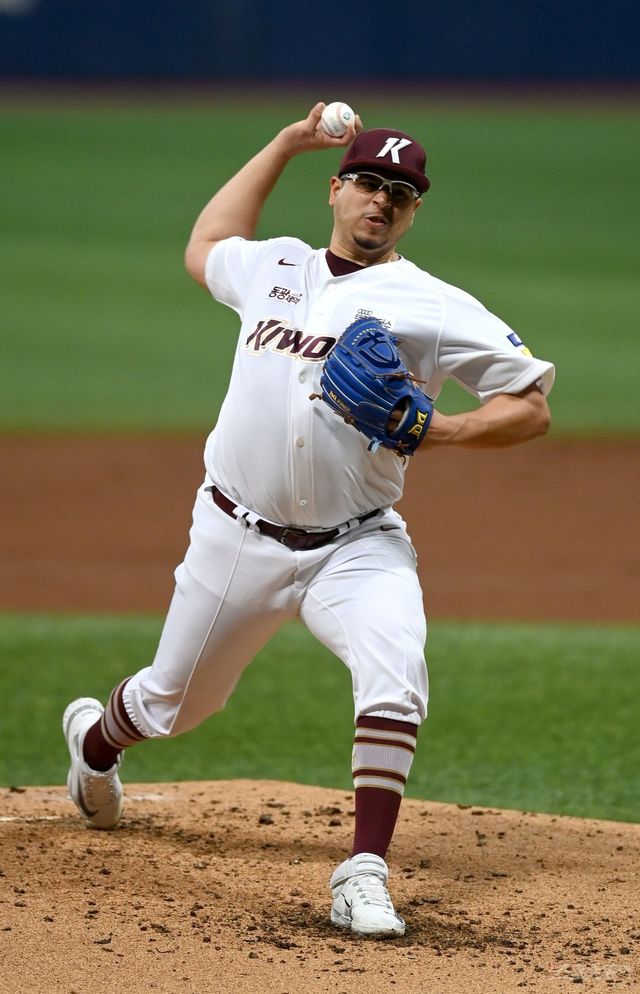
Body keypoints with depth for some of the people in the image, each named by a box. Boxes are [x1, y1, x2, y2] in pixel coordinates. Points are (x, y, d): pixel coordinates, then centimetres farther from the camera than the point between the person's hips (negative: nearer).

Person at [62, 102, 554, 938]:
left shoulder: (433, 307, -4)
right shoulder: (274, 268, 9)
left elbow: (531, 406, -4)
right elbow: (206, 245, 33)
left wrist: (439, 431, -21)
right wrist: (284, 145, 28)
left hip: (356, 547, -3)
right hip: (237, 540, 3)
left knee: (396, 679, -30)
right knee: (174, 701, 17)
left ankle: (364, 875, -26)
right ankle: (96, 740, 52)